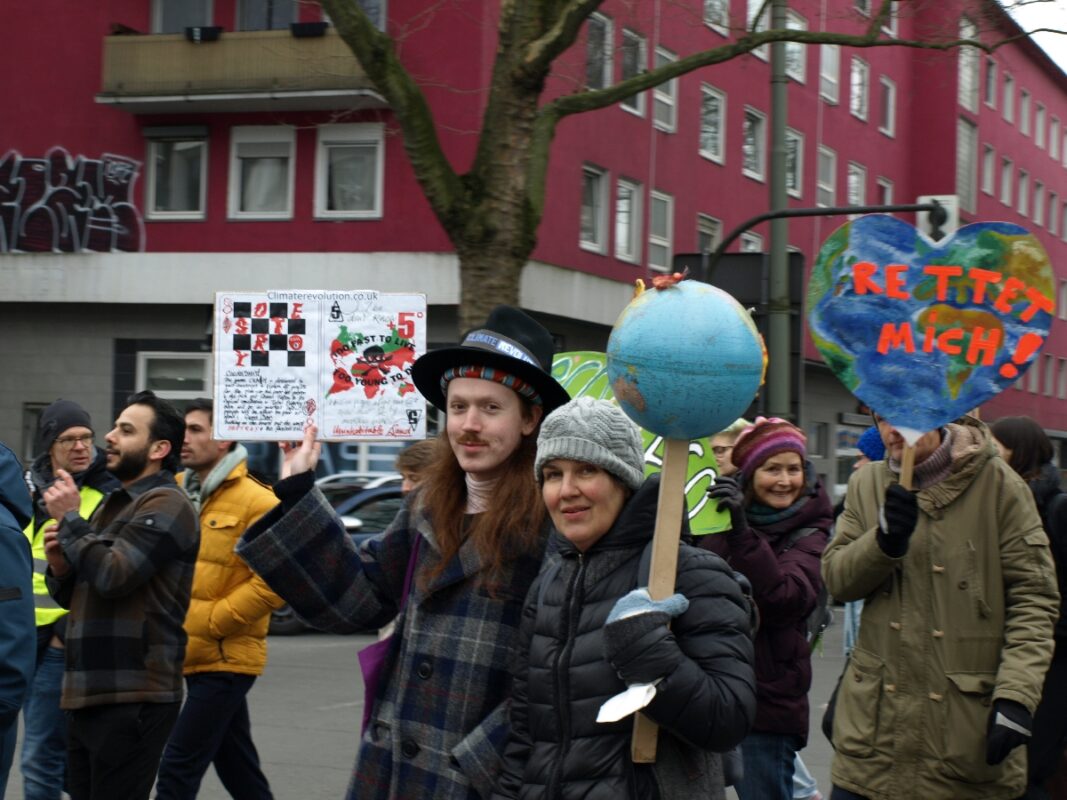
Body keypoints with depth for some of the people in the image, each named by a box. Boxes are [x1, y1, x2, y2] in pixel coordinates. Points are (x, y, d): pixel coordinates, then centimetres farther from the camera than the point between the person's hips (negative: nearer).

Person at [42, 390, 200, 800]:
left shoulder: (166, 505, -10)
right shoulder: (113, 503, 19)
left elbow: (113, 576, -22)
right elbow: (75, 596, 23)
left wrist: (70, 520, -10)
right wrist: (60, 567, 1)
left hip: (132, 698, -9)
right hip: (87, 692, 9)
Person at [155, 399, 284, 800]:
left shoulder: (256, 502, -11)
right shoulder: (178, 493, 10)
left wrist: (212, 621, -17)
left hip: (225, 658, -8)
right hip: (194, 656, 8)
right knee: (237, 768, 16)